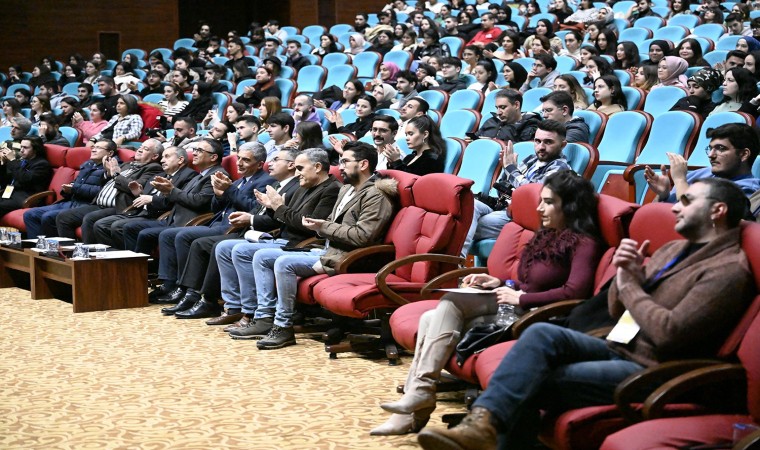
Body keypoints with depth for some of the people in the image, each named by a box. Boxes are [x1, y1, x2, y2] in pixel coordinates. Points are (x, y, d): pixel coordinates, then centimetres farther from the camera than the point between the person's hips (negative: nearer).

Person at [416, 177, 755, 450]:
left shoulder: (728, 269, -10)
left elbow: (669, 333, -21)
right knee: (543, 334, -21)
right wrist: (625, 275, 0)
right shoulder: (673, 250, 19)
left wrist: (630, 286, -7)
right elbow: (617, 312, 22)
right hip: (620, 350, 8)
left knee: (531, 383, -21)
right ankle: (482, 422, -33)